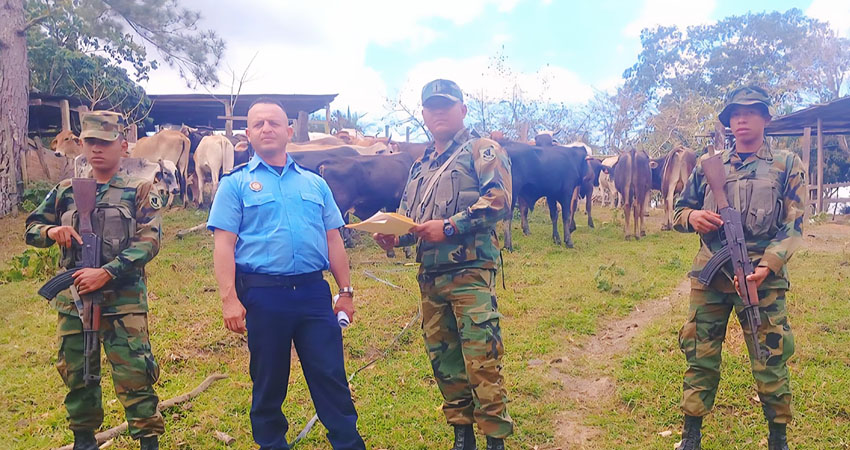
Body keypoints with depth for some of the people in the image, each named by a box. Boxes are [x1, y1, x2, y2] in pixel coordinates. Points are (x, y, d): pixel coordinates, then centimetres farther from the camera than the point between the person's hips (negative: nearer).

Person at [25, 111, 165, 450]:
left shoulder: (139, 191, -2)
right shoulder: (66, 191, 10)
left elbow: (148, 242, -11)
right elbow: (31, 229, 16)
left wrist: (106, 273, -20)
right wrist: (50, 231, -8)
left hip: (123, 301, -4)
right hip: (73, 298, 5)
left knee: (133, 376, -4)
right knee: (77, 376, 16)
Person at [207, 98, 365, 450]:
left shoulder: (315, 183, 14)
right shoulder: (236, 184, 5)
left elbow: (333, 241, 14)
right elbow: (224, 244, -3)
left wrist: (346, 291, 9)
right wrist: (229, 299, -13)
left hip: (314, 292, 2)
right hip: (262, 295, -2)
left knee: (331, 378, 4)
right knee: (268, 383, 11)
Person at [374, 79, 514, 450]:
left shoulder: (481, 151, 1)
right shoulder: (420, 166, 21)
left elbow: (499, 200, -14)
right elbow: (408, 219, 24)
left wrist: (449, 227, -18)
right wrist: (394, 237, 2)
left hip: (470, 270, -7)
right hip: (430, 275, 7)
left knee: (481, 361, -8)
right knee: (442, 358, 12)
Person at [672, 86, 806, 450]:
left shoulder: (787, 165, 4)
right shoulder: (707, 166, 10)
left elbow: (793, 226, -3)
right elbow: (678, 212, 16)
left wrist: (767, 265, -18)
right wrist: (692, 217, -8)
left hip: (762, 278, -2)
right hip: (709, 276, 2)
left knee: (770, 360, 5)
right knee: (700, 355, 7)